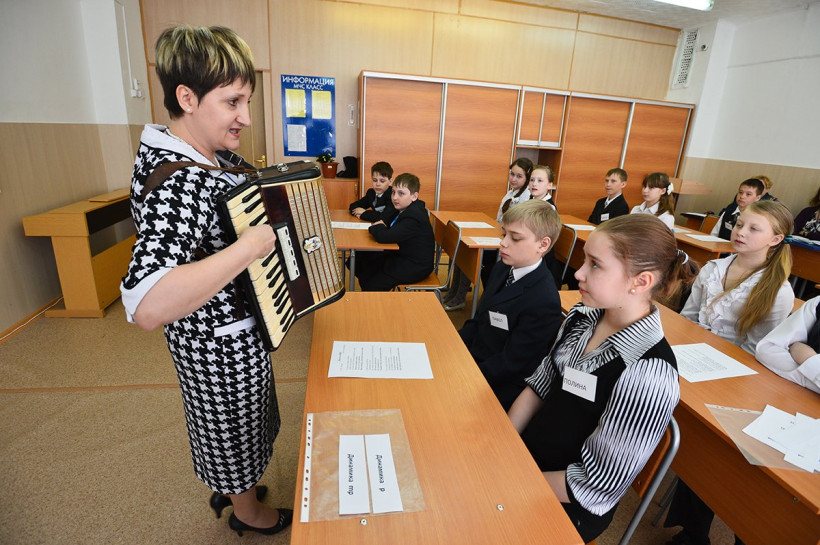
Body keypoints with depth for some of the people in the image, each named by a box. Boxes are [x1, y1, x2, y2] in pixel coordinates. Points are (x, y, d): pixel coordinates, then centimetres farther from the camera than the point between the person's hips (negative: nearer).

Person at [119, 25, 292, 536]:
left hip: (211, 335, 9)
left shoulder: (174, 154, 0)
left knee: (225, 427, 31)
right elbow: (148, 307, -44)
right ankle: (249, 513, 49)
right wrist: (250, 246, -38)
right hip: (226, 344, -9)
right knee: (240, 434, 19)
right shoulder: (180, 183, -33)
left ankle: (228, 488, 59)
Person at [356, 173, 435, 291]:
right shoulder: (407, 208, 1)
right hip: (402, 255, 10)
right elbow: (388, 219, 21)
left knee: (371, 286, -9)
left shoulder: (413, 218, -31)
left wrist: (376, 227, -13)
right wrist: (381, 223, -3)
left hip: (415, 267, -10)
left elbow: (383, 237, -36)